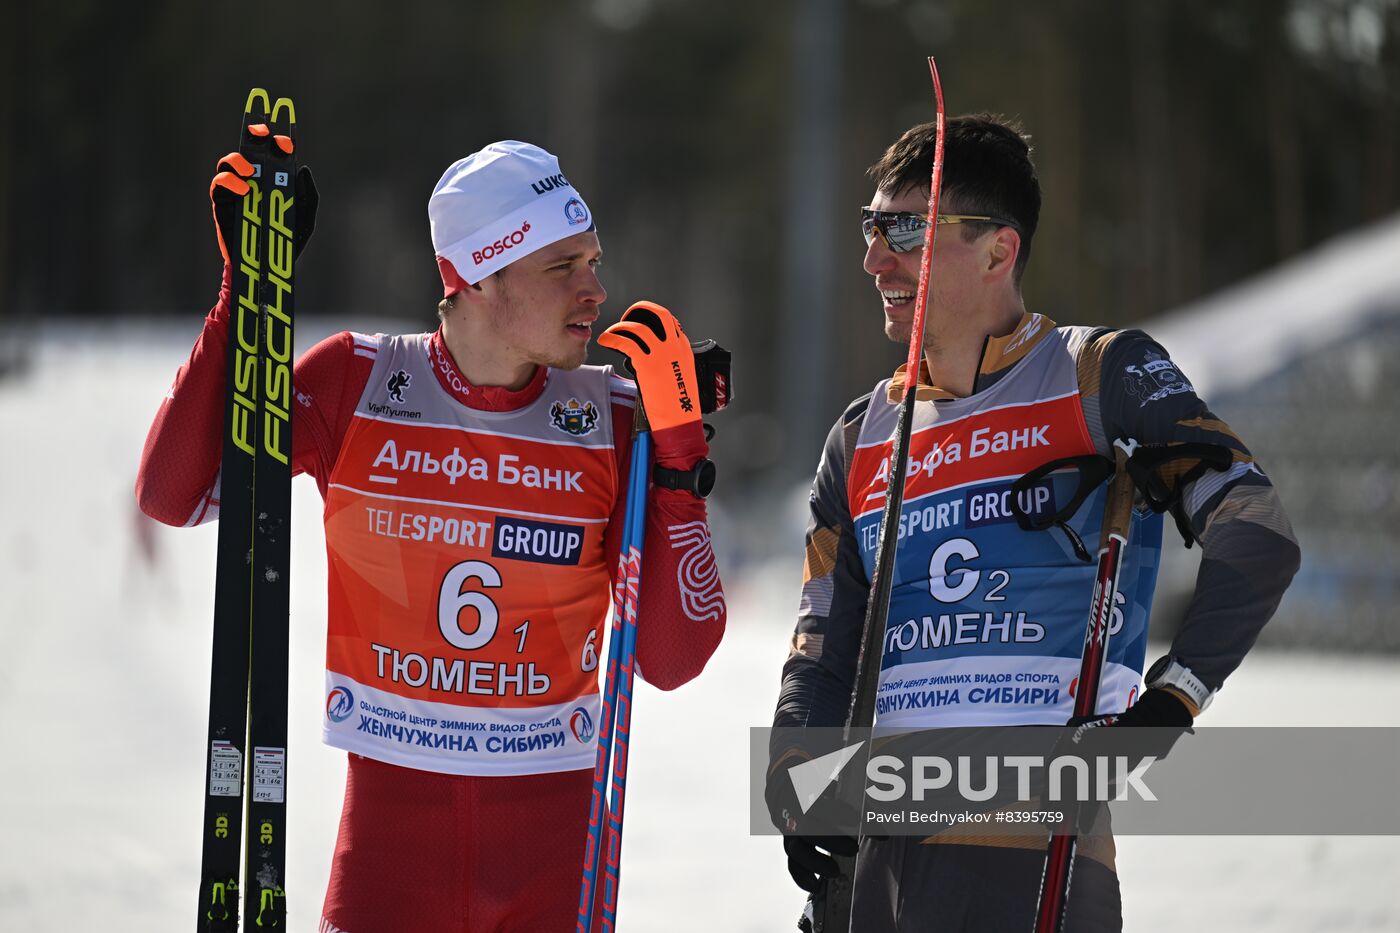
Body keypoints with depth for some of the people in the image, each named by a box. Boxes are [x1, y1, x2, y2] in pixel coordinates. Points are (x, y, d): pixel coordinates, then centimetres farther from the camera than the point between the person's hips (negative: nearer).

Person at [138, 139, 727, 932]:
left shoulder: (612, 421, -2)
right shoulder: (354, 382, -3)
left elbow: (672, 659, -5)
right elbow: (174, 495, -10)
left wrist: (677, 448, -13)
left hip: (551, 827, 1)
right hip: (391, 805, -1)